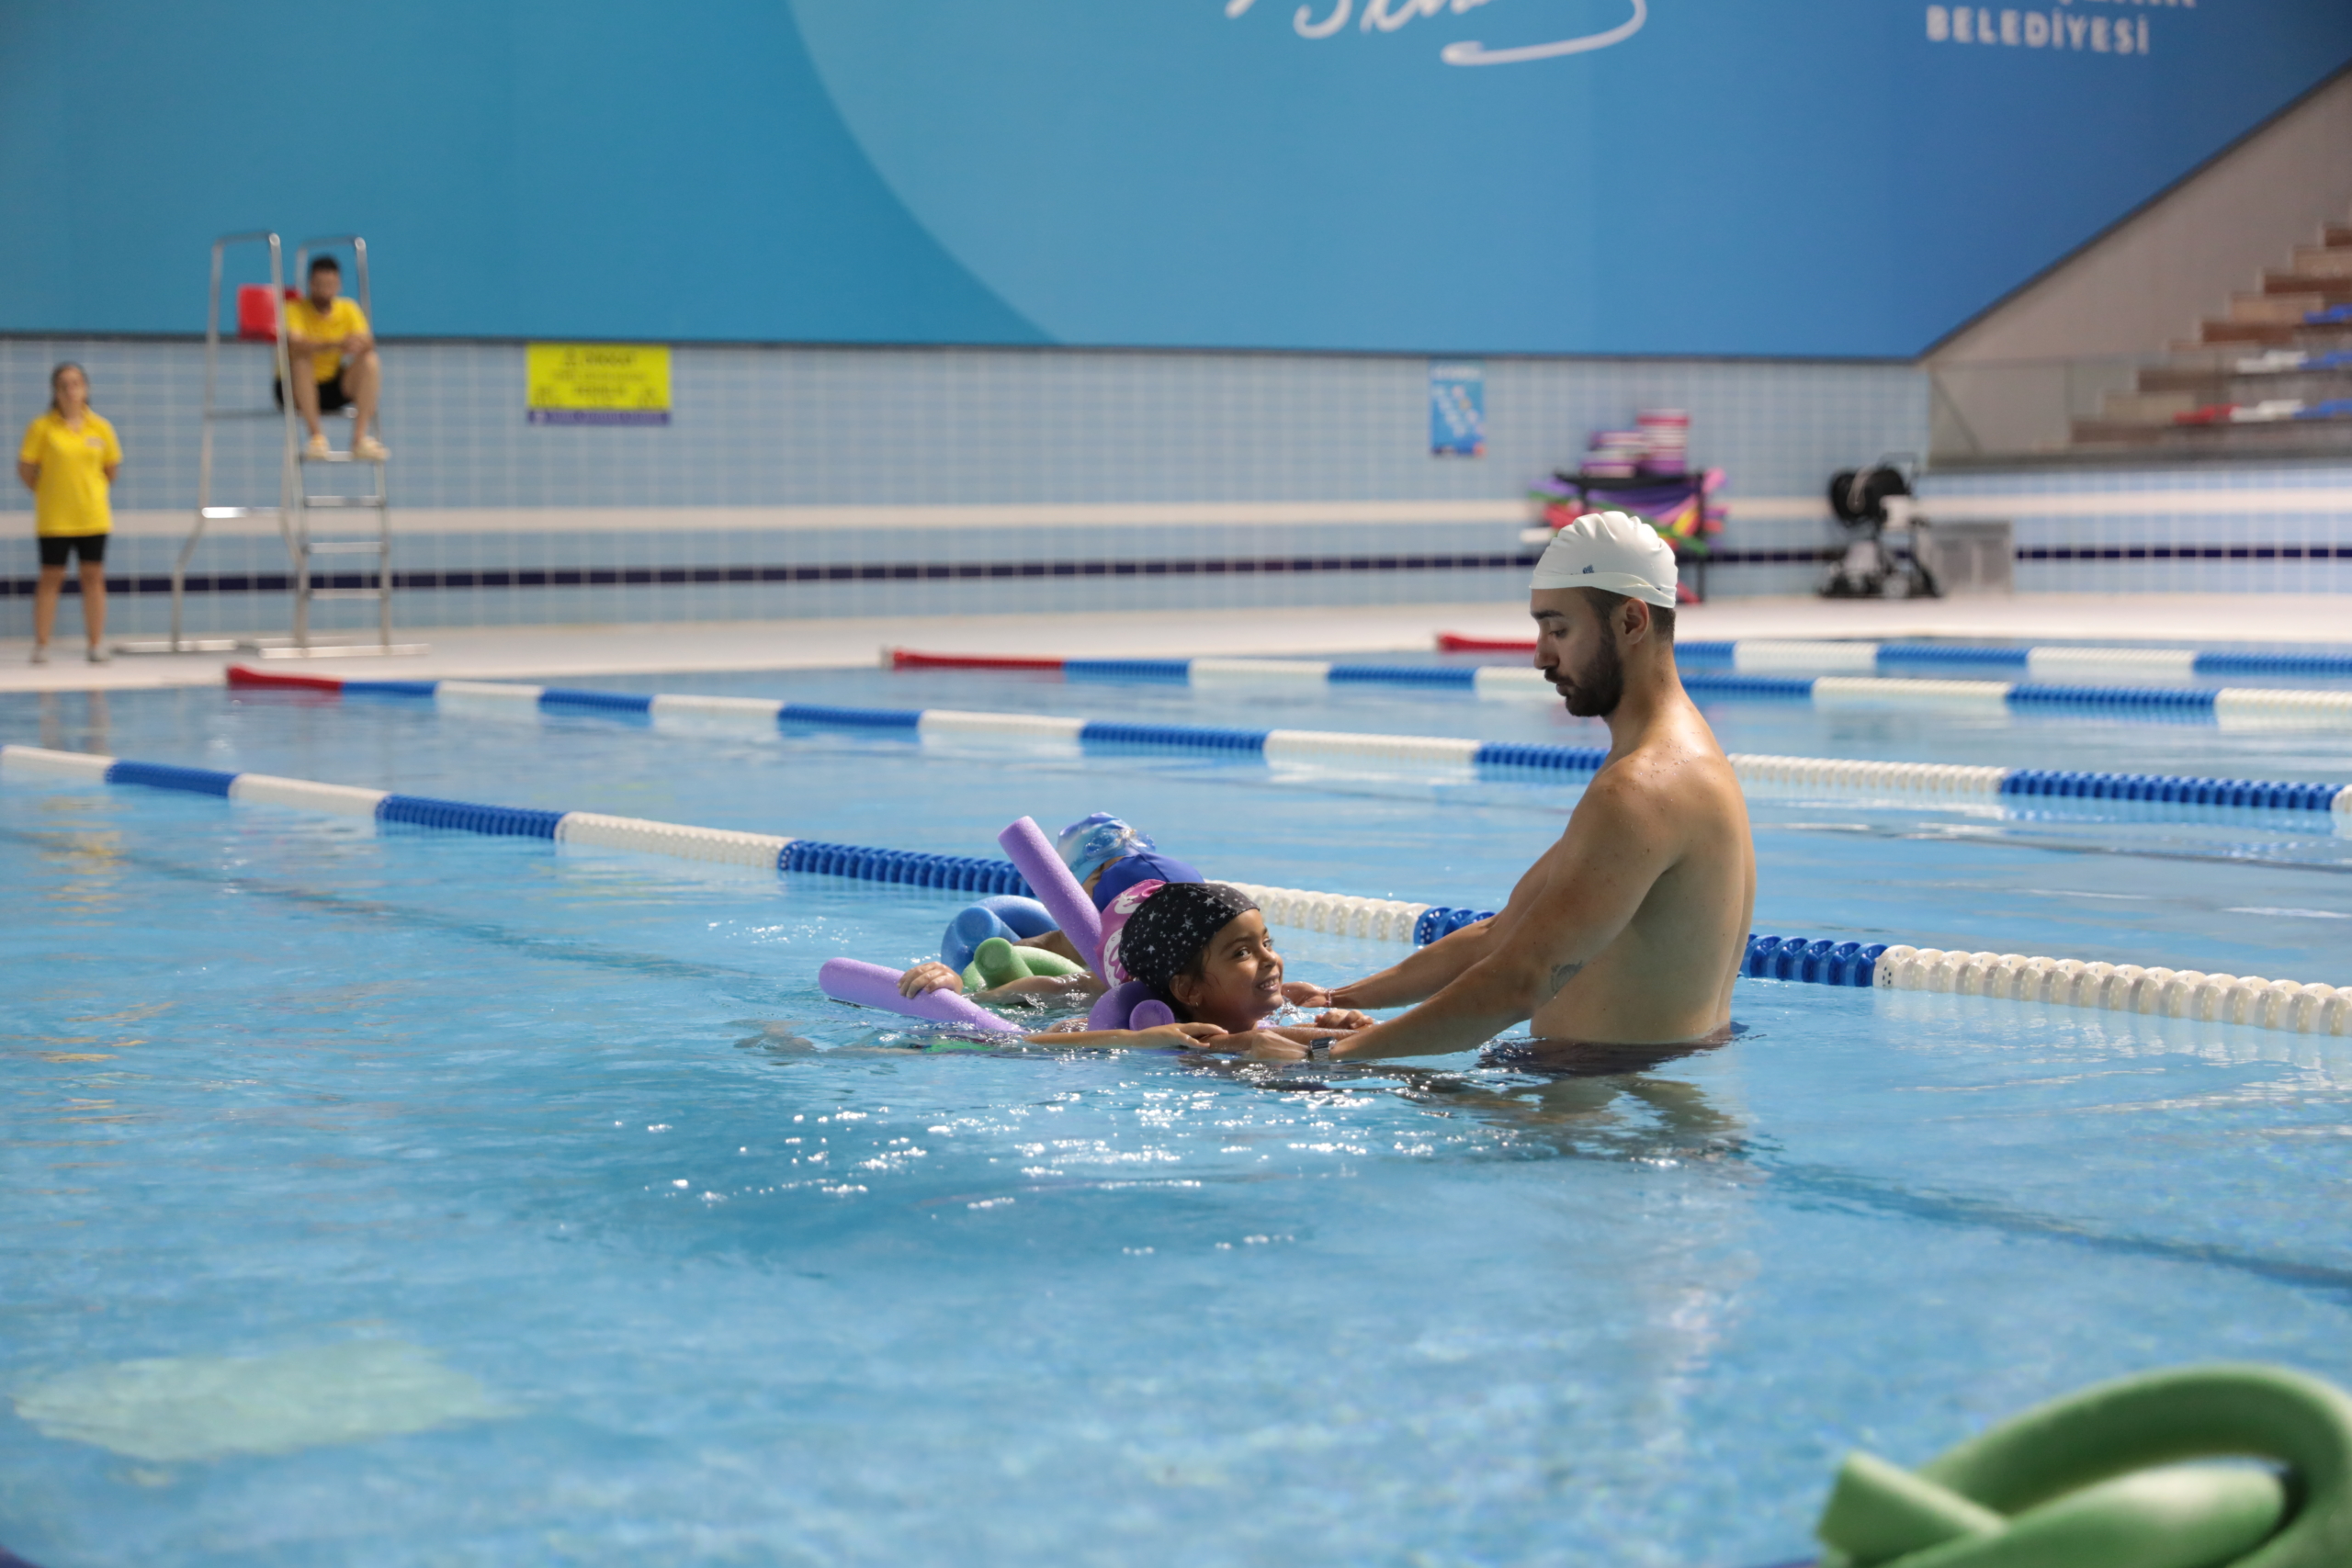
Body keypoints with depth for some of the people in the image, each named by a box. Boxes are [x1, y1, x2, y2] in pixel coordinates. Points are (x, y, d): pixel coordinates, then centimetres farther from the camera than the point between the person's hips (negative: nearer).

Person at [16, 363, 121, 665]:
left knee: (93, 577, 5)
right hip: (53, 519, -2)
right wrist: (46, 493, 3)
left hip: (93, 517, 2)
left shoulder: (101, 428, 2)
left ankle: (97, 645, 11)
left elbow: (112, 468, 13)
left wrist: (93, 492, 9)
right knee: (51, 578, 2)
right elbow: (25, 468, -1)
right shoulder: (42, 428, -5)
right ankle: (41, 646, 7)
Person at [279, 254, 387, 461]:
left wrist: (361, 344, -42)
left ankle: (360, 438, -26)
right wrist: (336, 344, -49)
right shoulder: (295, 309, -14)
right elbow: (295, 345, -35)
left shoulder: (349, 308, -2)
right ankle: (316, 436, -35)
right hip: (297, 389, -3)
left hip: (334, 387, 4)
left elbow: (367, 343, -17)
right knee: (301, 356, -33)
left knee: (371, 360, -20)